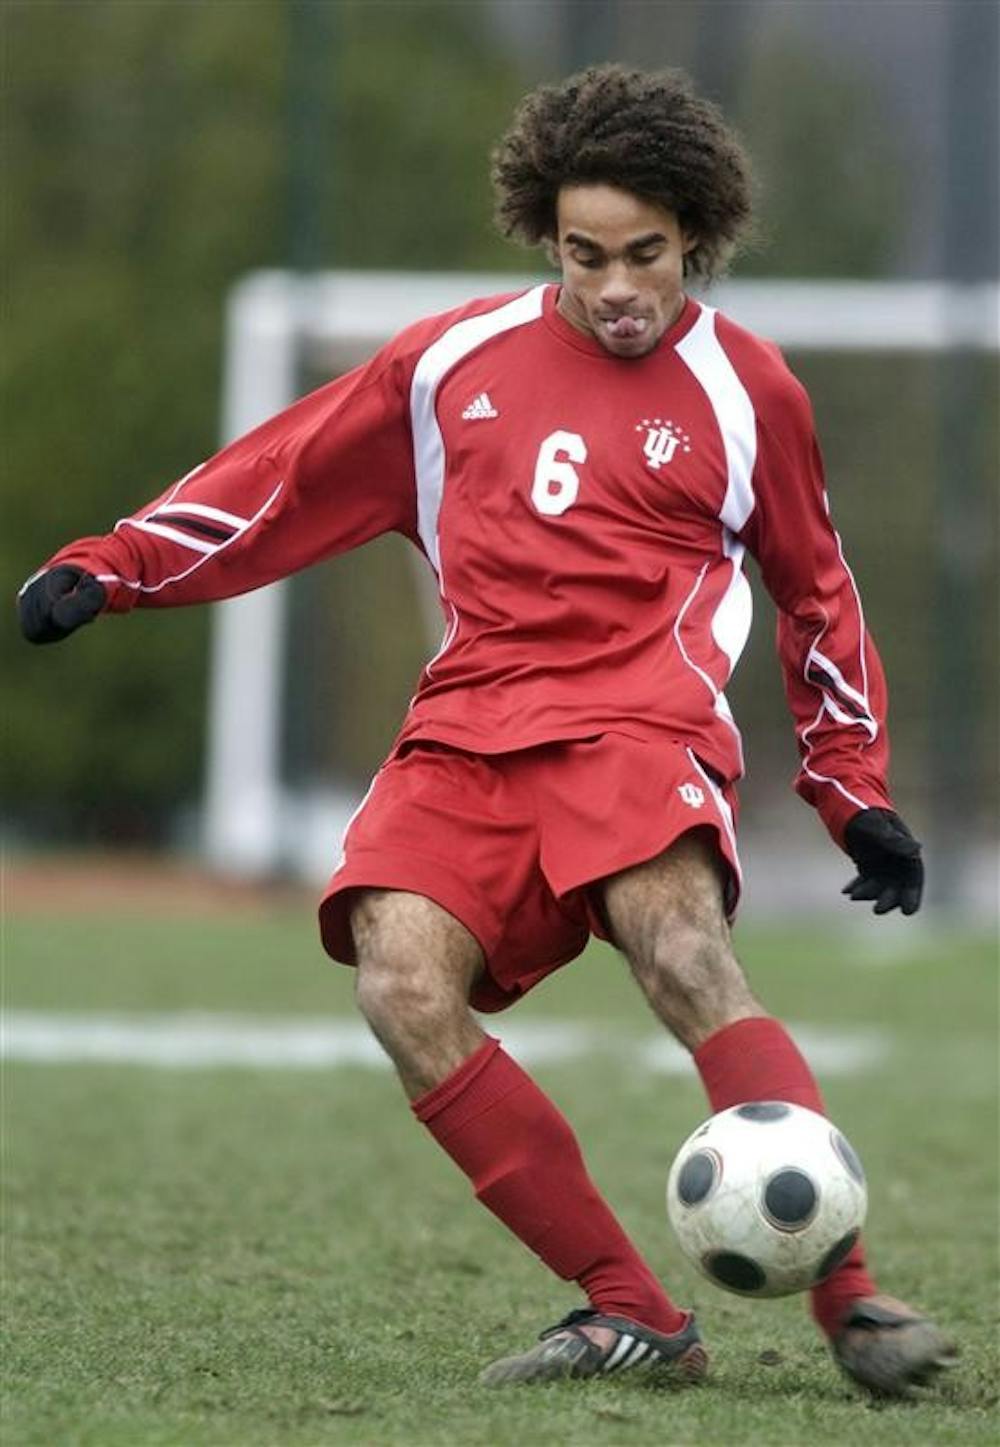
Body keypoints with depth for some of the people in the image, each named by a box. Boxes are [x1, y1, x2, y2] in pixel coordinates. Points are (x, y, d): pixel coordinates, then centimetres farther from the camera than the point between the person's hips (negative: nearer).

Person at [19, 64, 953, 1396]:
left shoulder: (743, 387, 9)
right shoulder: (455, 361, 13)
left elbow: (817, 596, 21)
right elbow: (285, 480, 21)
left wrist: (857, 789, 17)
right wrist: (111, 569, 13)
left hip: (637, 720, -3)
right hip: (467, 735, 3)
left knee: (680, 950, -33)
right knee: (400, 982, -24)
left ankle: (852, 1304, -33)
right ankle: (632, 1318, -20)